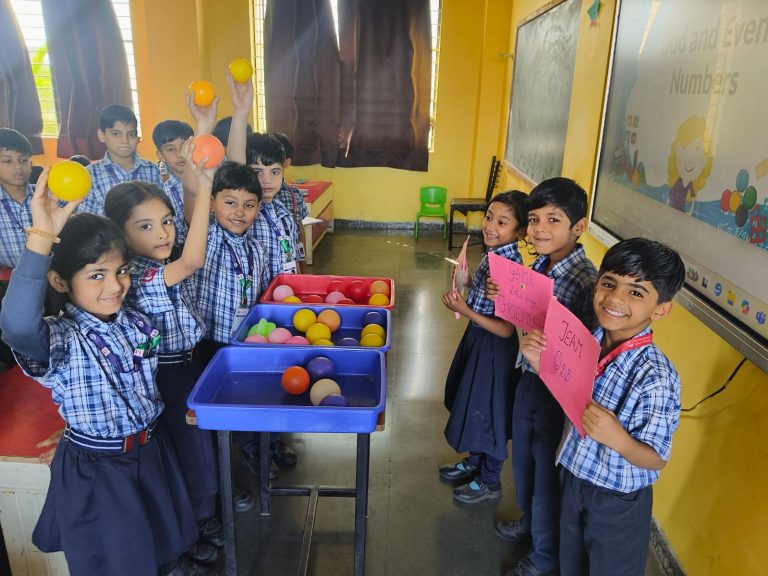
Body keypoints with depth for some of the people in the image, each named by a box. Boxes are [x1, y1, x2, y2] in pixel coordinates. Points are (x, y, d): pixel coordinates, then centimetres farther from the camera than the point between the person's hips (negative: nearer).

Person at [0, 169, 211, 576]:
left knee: (164, 532, 29)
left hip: (150, 450, 6)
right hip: (95, 468, -5)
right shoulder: (58, 337, -25)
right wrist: (42, 237, -55)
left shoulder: (137, 323, -7)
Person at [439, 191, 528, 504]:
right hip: (477, 337, 9)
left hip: (494, 348, -9)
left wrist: (465, 311, -27)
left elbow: (505, 329, -25)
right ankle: (474, 462, 47)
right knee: (471, 403, 24)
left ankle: (489, 481, 32)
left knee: (488, 411, 9)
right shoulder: (493, 253, -2)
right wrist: (461, 300, -2)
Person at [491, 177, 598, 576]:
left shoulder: (586, 282, -25)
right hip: (529, 378, 7)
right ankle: (529, 520, 53)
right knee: (523, 457, 26)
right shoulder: (540, 264, -1)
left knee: (548, 469, 12)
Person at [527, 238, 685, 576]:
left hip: (617, 501, -5)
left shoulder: (656, 377, -29)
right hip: (573, 476, 6)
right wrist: (541, 364, -12)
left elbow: (656, 460, -20)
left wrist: (617, 438, -40)